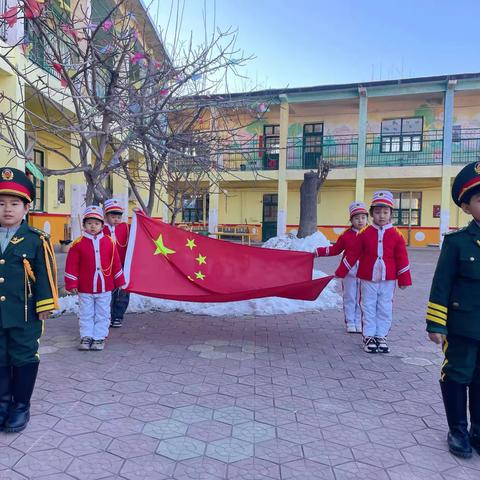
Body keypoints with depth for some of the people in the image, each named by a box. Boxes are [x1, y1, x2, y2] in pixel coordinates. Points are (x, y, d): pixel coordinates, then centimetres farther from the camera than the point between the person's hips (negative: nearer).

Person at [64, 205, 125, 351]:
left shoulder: (109, 242, 0)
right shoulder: (78, 243, -4)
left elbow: (116, 263, 5)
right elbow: (72, 265, -3)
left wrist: (120, 282, 6)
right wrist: (72, 284, -6)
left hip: (104, 287, 1)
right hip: (85, 288, -1)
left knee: (102, 314, 9)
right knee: (86, 314, 11)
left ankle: (99, 338, 20)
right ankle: (86, 337, 23)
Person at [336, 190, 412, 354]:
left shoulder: (396, 235, -1)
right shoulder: (364, 233, -2)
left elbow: (402, 258, 2)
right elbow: (352, 254, 2)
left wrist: (404, 280, 2)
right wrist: (340, 273, 3)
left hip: (388, 279, 1)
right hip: (367, 278, 0)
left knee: (385, 309, 8)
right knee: (368, 308, 7)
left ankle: (381, 336, 21)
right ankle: (369, 336, 17)